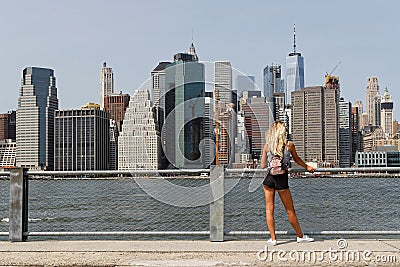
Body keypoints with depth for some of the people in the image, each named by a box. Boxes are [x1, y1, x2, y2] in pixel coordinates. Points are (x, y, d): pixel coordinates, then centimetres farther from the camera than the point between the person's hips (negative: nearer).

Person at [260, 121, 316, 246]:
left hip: (269, 178, 1)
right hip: (282, 180, -1)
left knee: (269, 208, 11)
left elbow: (262, 166, 3)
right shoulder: (289, 145, -4)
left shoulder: (267, 146, -1)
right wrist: (307, 167, 32)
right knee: (290, 211, 9)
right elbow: (297, 159, 14)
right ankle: (300, 236, 23)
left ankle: (273, 238, 11)